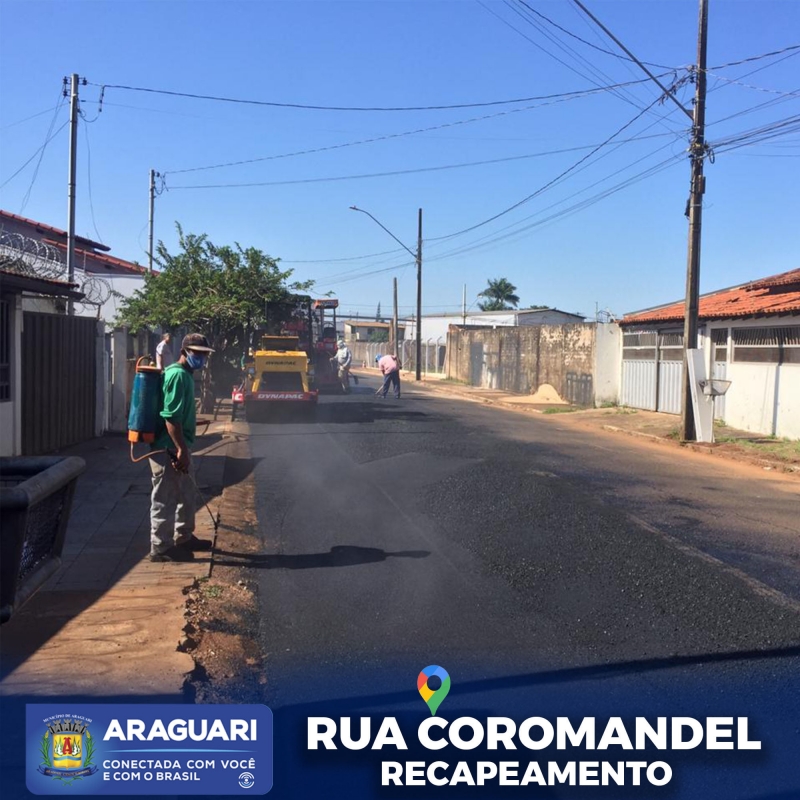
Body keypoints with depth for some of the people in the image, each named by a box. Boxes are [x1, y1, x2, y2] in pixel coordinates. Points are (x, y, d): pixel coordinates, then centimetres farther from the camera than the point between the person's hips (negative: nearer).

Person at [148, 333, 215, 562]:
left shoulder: (185, 375, 15)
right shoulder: (178, 375, -17)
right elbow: (171, 417, -24)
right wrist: (181, 449, -24)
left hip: (176, 447, 11)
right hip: (168, 449, -11)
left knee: (187, 494, 21)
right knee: (165, 500, 0)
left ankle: (183, 537, 34)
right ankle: (161, 548, 10)